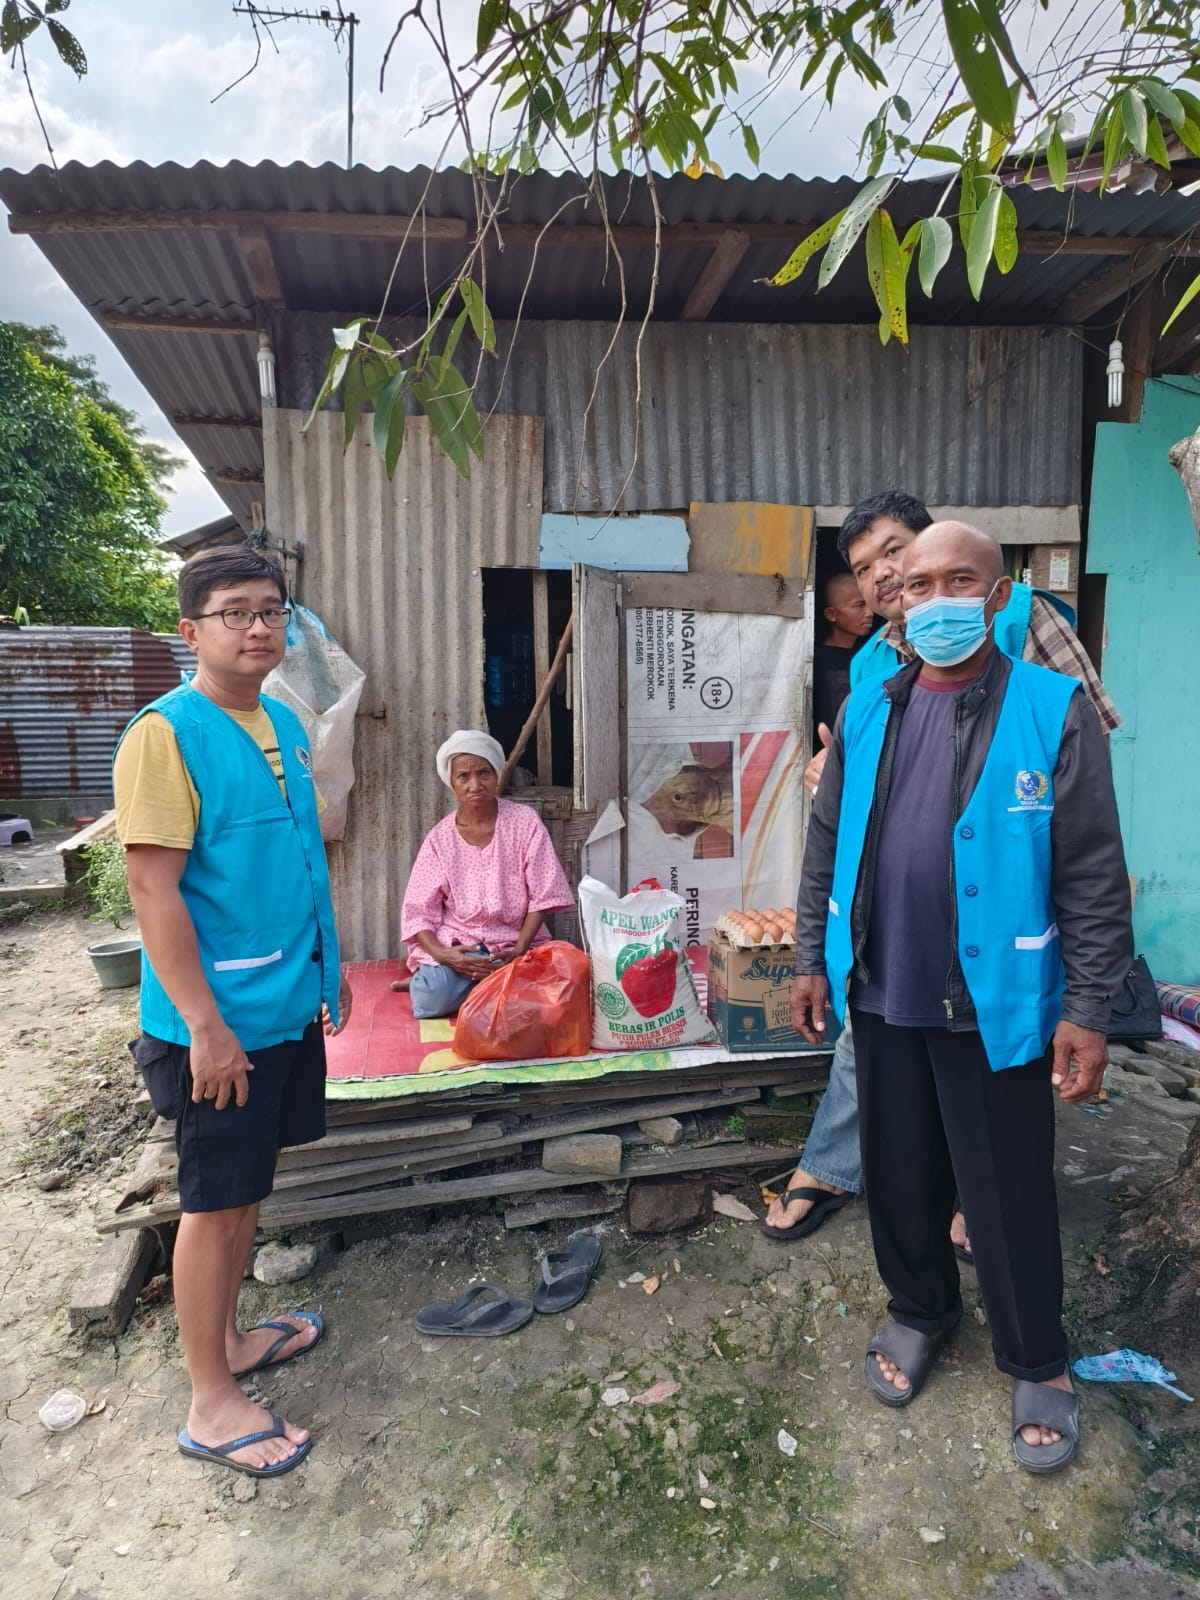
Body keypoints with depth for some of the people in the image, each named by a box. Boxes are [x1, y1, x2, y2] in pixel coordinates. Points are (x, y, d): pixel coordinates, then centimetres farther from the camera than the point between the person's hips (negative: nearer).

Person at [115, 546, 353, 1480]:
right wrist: (205, 1025, -21)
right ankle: (211, 1404, 24)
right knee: (216, 1202, 6)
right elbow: (153, 889, -20)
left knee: (247, 1188, 21)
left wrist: (327, 966, 18)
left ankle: (230, 1338, 40)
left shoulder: (284, 724, 7)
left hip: (289, 1004, 8)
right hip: (220, 1019, -7)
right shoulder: (167, 732, -17)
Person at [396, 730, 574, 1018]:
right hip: (455, 942, -1)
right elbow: (418, 912, -4)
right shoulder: (440, 837, -3)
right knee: (431, 1000, -30)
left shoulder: (524, 821, -6)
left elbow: (542, 896, -6)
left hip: (514, 942, 1)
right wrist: (441, 954, -23)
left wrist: (518, 952, -18)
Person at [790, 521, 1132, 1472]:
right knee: (899, 1173, 19)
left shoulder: (1054, 711, -9)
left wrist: (1088, 1011, -11)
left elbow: (1094, 877, -9)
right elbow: (827, 848, 9)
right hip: (881, 999, 4)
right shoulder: (867, 712, 3)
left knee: (1009, 1193, 11)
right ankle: (920, 1310, 44)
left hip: (994, 1005, -3)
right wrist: (814, 960, 8)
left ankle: (1037, 1362, 35)